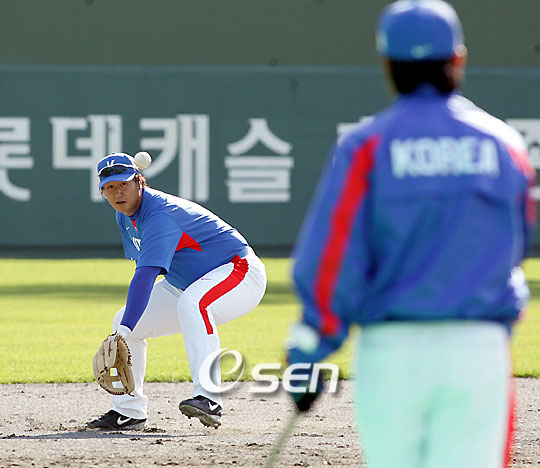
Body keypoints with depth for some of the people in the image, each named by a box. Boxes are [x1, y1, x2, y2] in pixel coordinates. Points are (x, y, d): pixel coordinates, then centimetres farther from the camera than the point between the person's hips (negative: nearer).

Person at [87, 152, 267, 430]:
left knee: (191, 304, -41)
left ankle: (209, 399, -46)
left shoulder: (160, 214, -30)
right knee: (123, 320, 3)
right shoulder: (126, 216, 1)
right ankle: (129, 412, 10)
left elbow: (146, 274, -41)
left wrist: (125, 331, -50)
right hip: (185, 284, 10)